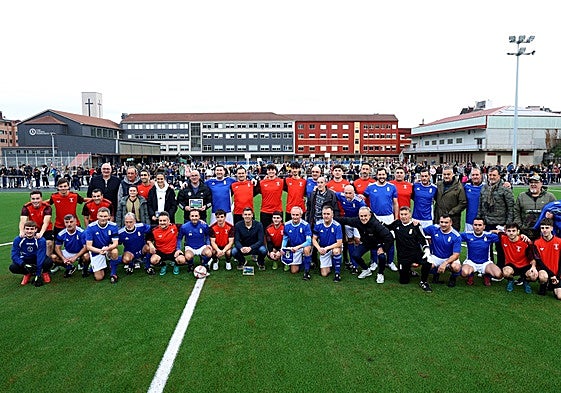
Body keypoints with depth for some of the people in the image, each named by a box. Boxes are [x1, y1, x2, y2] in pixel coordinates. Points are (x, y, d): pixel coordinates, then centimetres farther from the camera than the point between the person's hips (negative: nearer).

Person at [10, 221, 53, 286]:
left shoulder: (40, 240, -24)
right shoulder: (18, 240, -17)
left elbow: (40, 257, -28)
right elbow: (14, 255, -19)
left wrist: (38, 275, -32)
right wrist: (24, 265, -37)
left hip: (37, 259, -2)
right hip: (24, 260, 2)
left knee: (48, 262, -33)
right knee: (13, 267, -26)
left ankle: (44, 272, 5)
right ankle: (27, 274, 8)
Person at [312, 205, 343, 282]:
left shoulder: (337, 226, -21)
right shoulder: (318, 224, -11)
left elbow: (339, 243, -22)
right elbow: (314, 239, -4)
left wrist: (327, 248, -28)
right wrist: (319, 248, -22)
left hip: (334, 247, -2)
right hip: (323, 250, 2)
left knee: (336, 251, -40)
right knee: (324, 274, -4)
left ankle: (337, 273, -20)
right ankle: (329, 265, 31)